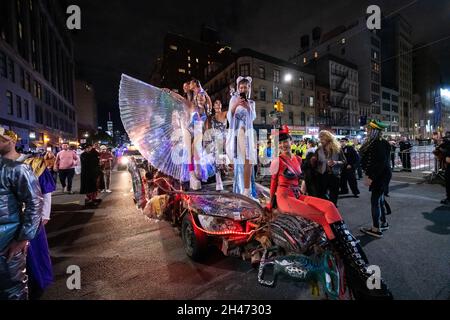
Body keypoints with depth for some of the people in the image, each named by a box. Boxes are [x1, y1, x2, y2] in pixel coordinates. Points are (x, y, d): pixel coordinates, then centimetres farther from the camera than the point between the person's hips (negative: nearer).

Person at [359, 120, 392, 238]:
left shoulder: (379, 144, -18)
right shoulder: (373, 142, 11)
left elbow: (381, 162, -24)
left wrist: (371, 177, -23)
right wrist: (369, 174, 14)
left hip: (381, 175, -10)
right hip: (379, 175, 10)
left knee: (375, 200, -6)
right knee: (379, 199, 18)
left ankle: (376, 229, 1)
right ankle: (384, 223, 32)